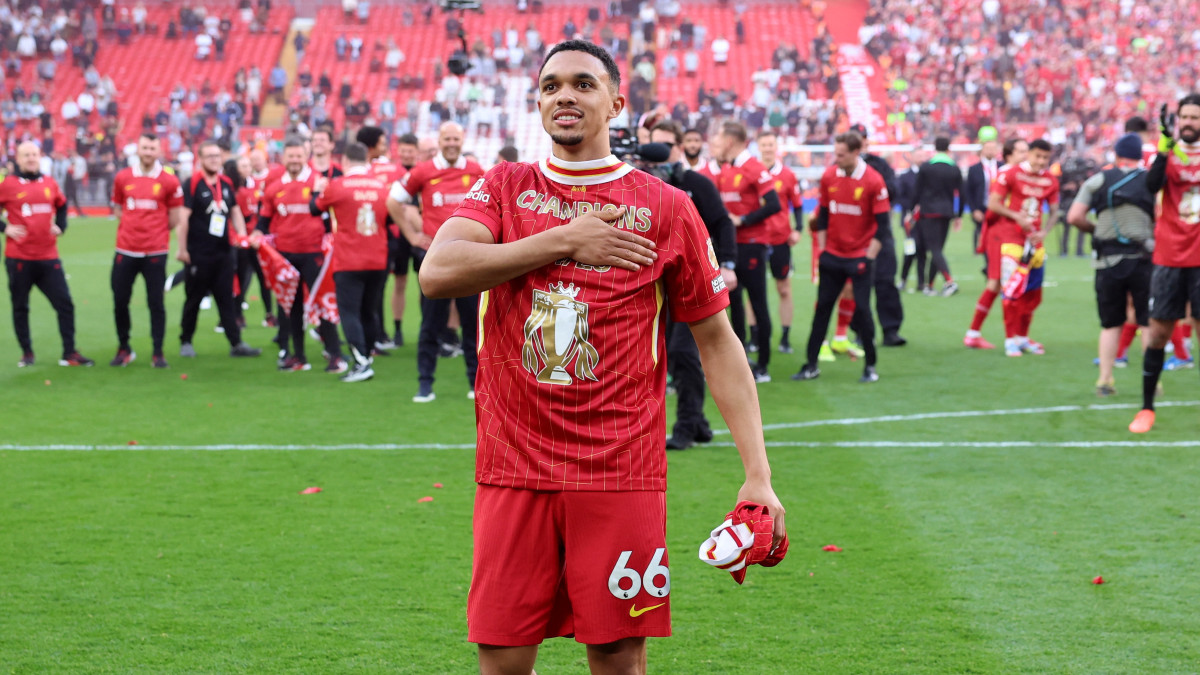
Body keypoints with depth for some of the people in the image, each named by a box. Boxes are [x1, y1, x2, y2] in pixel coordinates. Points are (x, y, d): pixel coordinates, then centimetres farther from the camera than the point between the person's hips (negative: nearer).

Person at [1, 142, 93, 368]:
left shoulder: (49, 184, 7)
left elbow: (61, 205, 25)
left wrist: (60, 226, 10)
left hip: (48, 257, 3)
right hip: (19, 258, -3)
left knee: (65, 303, -1)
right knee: (20, 307, 7)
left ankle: (70, 353, 6)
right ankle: (26, 353, 19)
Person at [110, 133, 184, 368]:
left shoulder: (169, 181, -1)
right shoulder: (122, 178, 6)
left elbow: (175, 220, 7)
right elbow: (117, 209, 17)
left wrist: (154, 231, 10)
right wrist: (133, 228, 7)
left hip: (155, 252, -2)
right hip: (126, 251, 2)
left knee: (156, 303, 0)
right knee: (120, 302, 5)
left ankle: (158, 353, 9)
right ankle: (124, 349, 20)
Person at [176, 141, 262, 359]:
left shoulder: (226, 183, 10)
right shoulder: (193, 184, -9)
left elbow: (235, 211, 19)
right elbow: (183, 217, -11)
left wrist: (242, 235, 4)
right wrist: (182, 249, -12)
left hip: (223, 252, 5)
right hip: (199, 255, -5)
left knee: (226, 300, 5)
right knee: (194, 299, 4)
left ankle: (236, 343, 4)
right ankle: (185, 342, 15)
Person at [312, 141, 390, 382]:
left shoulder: (338, 185, -8)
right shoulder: (382, 186, 1)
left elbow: (316, 208, 10)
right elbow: (390, 220, 14)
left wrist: (317, 191, 28)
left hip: (349, 262, -4)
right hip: (378, 262, 4)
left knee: (349, 311, -2)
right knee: (369, 312, 14)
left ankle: (361, 363, -14)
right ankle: (366, 358, 19)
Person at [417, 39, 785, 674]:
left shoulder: (666, 207, 4)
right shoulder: (504, 187, 9)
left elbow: (717, 342, 5)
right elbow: (437, 272, -9)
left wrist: (758, 474, -3)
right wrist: (565, 241, -10)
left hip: (621, 472, -1)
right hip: (513, 468, 1)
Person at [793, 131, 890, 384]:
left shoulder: (873, 181, -11)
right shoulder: (829, 176, 1)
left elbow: (882, 225, -9)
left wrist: (869, 258, -11)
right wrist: (822, 249, 7)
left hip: (859, 257, -4)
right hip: (832, 256, 4)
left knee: (862, 309, -4)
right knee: (822, 308, 6)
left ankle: (871, 367, 9)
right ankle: (811, 365, 11)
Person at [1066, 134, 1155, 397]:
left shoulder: (1097, 181, 5)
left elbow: (1074, 217, -1)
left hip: (1107, 260, 2)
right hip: (1142, 259, -2)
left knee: (1110, 324, 10)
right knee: (1149, 323, 5)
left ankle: (1105, 380, 8)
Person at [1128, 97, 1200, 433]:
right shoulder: (1169, 151, 2)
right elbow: (1152, 185, -17)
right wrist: (1166, 143, -27)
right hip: (1170, 258, 0)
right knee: (1159, 331, 2)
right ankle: (1146, 408, 12)